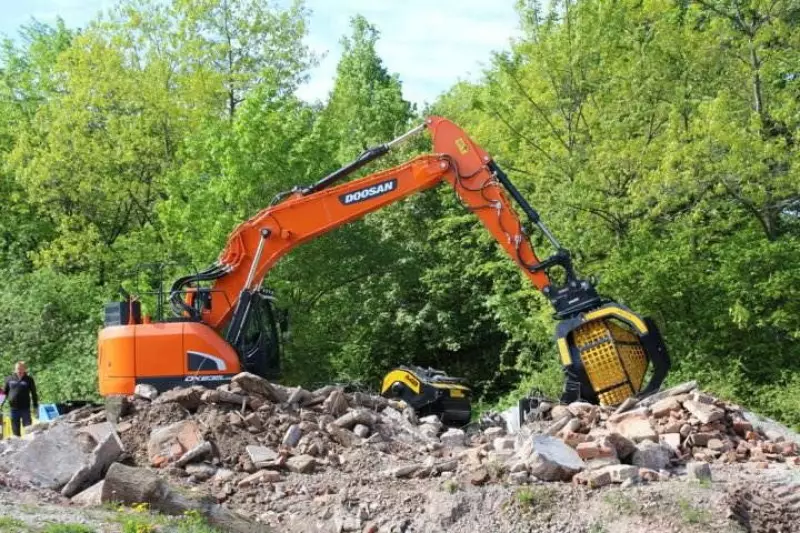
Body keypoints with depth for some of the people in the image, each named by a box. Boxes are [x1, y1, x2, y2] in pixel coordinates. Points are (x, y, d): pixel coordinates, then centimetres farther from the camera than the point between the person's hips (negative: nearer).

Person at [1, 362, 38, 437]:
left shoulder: (29, 379, 0)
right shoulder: (10, 379, 7)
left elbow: (34, 393, 3)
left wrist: (35, 406, 0)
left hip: (25, 408, -3)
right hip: (14, 408, 3)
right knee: (15, 429, 8)